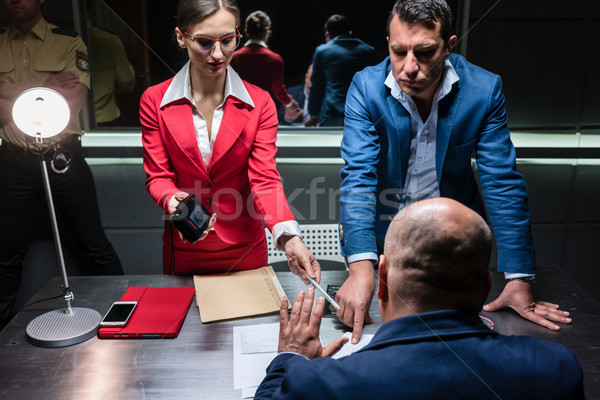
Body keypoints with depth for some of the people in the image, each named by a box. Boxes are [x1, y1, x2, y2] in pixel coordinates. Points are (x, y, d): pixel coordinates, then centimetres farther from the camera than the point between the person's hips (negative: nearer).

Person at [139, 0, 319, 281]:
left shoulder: (259, 103, -8)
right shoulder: (154, 101, -8)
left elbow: (265, 178, -16)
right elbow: (157, 175, -4)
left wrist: (289, 238, -33)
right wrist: (172, 200, -29)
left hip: (245, 247, 0)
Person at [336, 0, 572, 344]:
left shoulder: (484, 89, -18)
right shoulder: (366, 87, -19)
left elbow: (503, 184, -16)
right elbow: (358, 175, -27)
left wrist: (520, 280, -19)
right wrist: (361, 269, -40)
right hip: (381, 235, 0)